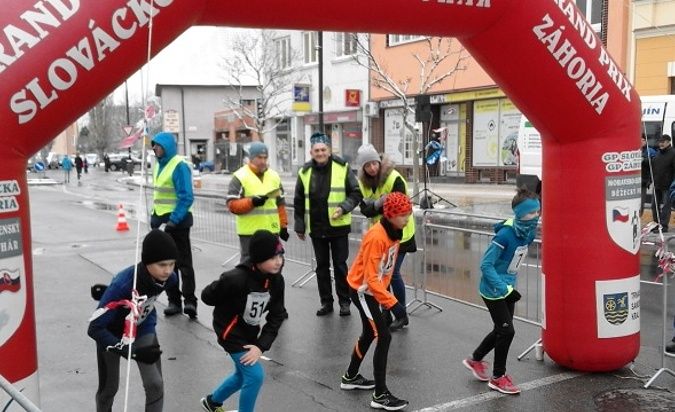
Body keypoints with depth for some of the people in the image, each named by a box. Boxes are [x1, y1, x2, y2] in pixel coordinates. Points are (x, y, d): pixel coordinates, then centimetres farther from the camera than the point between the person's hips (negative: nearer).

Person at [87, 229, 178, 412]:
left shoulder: (168, 278, -25)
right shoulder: (123, 285, -40)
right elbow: (95, 328, -35)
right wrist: (132, 352, -39)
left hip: (143, 330, 3)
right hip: (112, 333, -3)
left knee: (155, 384, -5)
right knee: (109, 388, 15)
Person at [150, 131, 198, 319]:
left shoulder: (179, 165, -16)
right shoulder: (159, 165, 11)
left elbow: (187, 197, -19)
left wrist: (174, 219, -22)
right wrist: (155, 215, 13)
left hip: (178, 220, -9)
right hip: (164, 219, 9)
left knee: (183, 262, -4)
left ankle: (189, 300, 0)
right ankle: (174, 300, 20)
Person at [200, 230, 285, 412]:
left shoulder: (276, 280, -14)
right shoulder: (236, 278, -32)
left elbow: (276, 316, -9)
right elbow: (207, 296, -19)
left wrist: (261, 345, -18)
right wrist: (230, 309, -3)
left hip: (251, 333, 7)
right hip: (231, 333, -7)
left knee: (243, 375, 23)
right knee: (255, 375, -11)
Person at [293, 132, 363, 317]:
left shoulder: (343, 168, -6)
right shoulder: (305, 172, 2)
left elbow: (356, 193, -3)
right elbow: (299, 202, 9)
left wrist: (344, 207, -20)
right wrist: (299, 226, 8)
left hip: (338, 227, -3)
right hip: (316, 228, 3)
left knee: (340, 265, 5)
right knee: (322, 266, 11)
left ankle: (344, 302, 17)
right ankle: (326, 302, 22)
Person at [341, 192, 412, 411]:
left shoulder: (394, 232, -1)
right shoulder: (376, 237, -29)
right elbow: (370, 278, -30)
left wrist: (385, 294, 15)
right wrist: (392, 302, -32)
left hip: (373, 289, 10)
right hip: (362, 290, -10)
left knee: (369, 334, 22)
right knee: (384, 337, -10)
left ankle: (350, 377, 40)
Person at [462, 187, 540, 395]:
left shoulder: (528, 232, -3)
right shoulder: (505, 234, -27)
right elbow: (486, 264, -25)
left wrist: (510, 285, 13)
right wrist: (503, 288, -28)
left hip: (507, 287, 8)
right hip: (493, 290, -8)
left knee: (501, 330, 17)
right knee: (507, 331, -4)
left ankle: (475, 360, 38)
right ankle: (498, 377, 13)